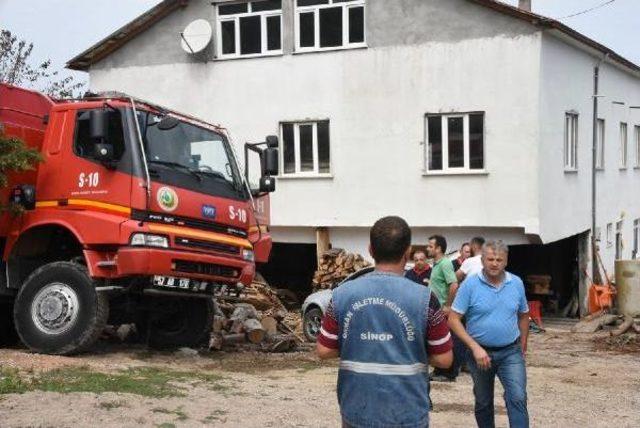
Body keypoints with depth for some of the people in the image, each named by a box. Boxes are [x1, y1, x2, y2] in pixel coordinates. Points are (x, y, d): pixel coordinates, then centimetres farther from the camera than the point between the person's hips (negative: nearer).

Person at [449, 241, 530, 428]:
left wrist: (523, 345, 16)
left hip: (511, 352, 1)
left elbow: (523, 315, 15)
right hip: (480, 352, -1)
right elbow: (453, 319, -13)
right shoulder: (470, 285, -11)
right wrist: (475, 347, -20)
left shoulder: (517, 283, 0)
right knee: (483, 403, 14)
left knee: (517, 398, -14)